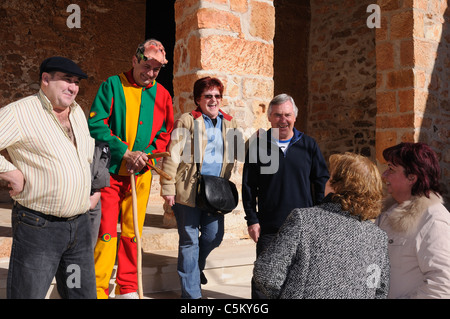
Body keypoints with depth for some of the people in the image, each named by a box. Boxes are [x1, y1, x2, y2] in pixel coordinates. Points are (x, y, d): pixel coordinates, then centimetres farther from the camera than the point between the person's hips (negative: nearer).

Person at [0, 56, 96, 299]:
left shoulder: (77, 111, 12)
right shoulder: (20, 112, -11)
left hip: (79, 224, 7)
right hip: (38, 229, -7)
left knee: (83, 293, 15)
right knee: (28, 294, 1)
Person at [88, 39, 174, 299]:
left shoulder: (162, 94, 10)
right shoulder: (113, 85, -2)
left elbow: (165, 134, 12)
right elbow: (96, 124, -10)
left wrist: (145, 155, -6)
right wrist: (126, 152, -17)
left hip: (141, 174, 4)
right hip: (110, 170, -3)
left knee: (132, 233, 10)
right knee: (105, 231, -5)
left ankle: (128, 289, 20)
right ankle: (98, 290, 5)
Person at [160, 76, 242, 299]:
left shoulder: (229, 124, 13)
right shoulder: (187, 121, -3)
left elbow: (232, 157, 18)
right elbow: (172, 156, -7)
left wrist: (225, 185, 4)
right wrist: (168, 188, -11)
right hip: (188, 191, -5)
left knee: (214, 236, 10)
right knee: (189, 240, 2)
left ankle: (197, 266, 42)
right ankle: (191, 293, 14)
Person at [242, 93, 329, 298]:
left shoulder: (308, 145, 4)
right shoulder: (258, 145, 0)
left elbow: (322, 181, 8)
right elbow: (248, 186, 2)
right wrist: (252, 219, -2)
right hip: (268, 227, -1)